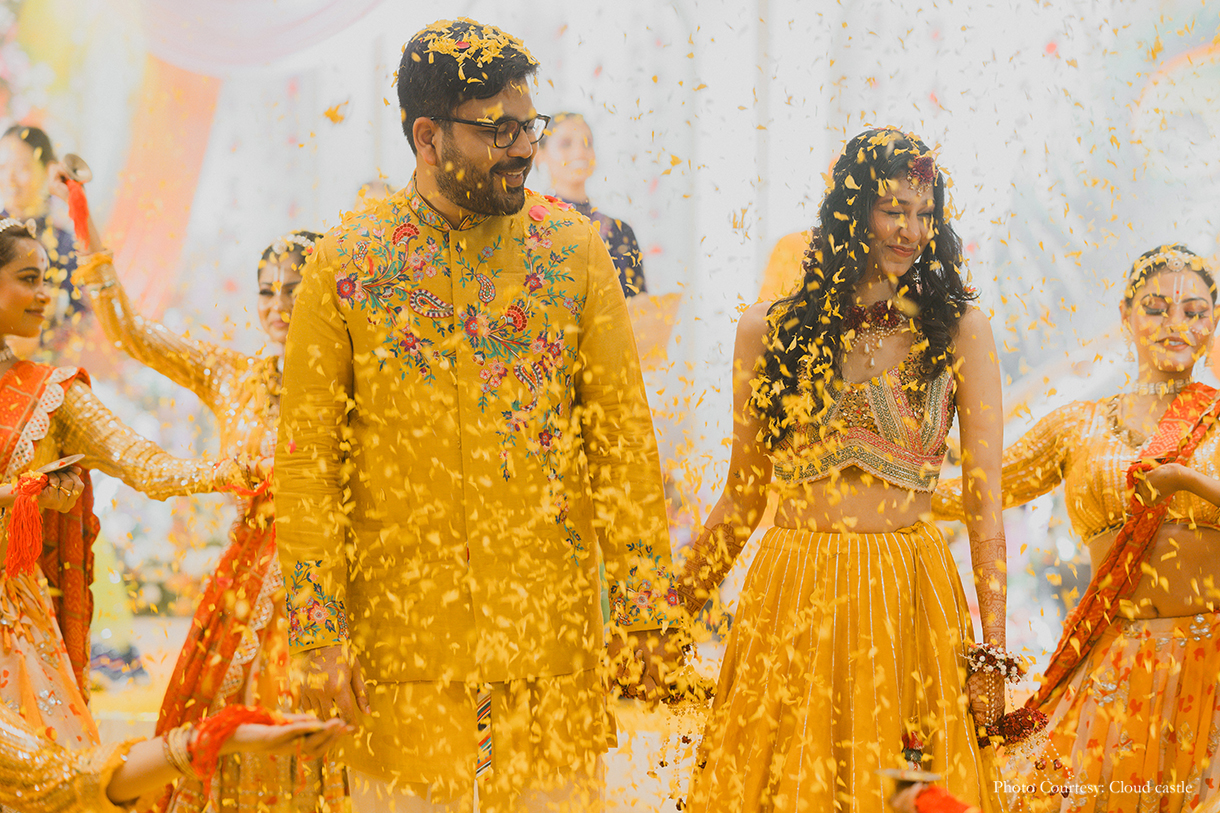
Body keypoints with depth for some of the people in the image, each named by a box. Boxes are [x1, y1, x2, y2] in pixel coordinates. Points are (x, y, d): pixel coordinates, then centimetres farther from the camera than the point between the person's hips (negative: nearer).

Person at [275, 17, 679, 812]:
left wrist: (644, 606, -2)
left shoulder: (574, 248, 3)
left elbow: (624, 435, 3)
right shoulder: (345, 263, -1)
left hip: (551, 627, 1)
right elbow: (308, 459, -1)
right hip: (401, 635, -1)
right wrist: (317, 631, -7)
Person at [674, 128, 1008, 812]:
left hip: (908, 600, -1)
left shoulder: (959, 330, 1)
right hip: (792, 595, 1)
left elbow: (986, 500, -1)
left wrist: (993, 651, -6)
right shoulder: (769, 329, 5)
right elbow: (743, 498, 11)